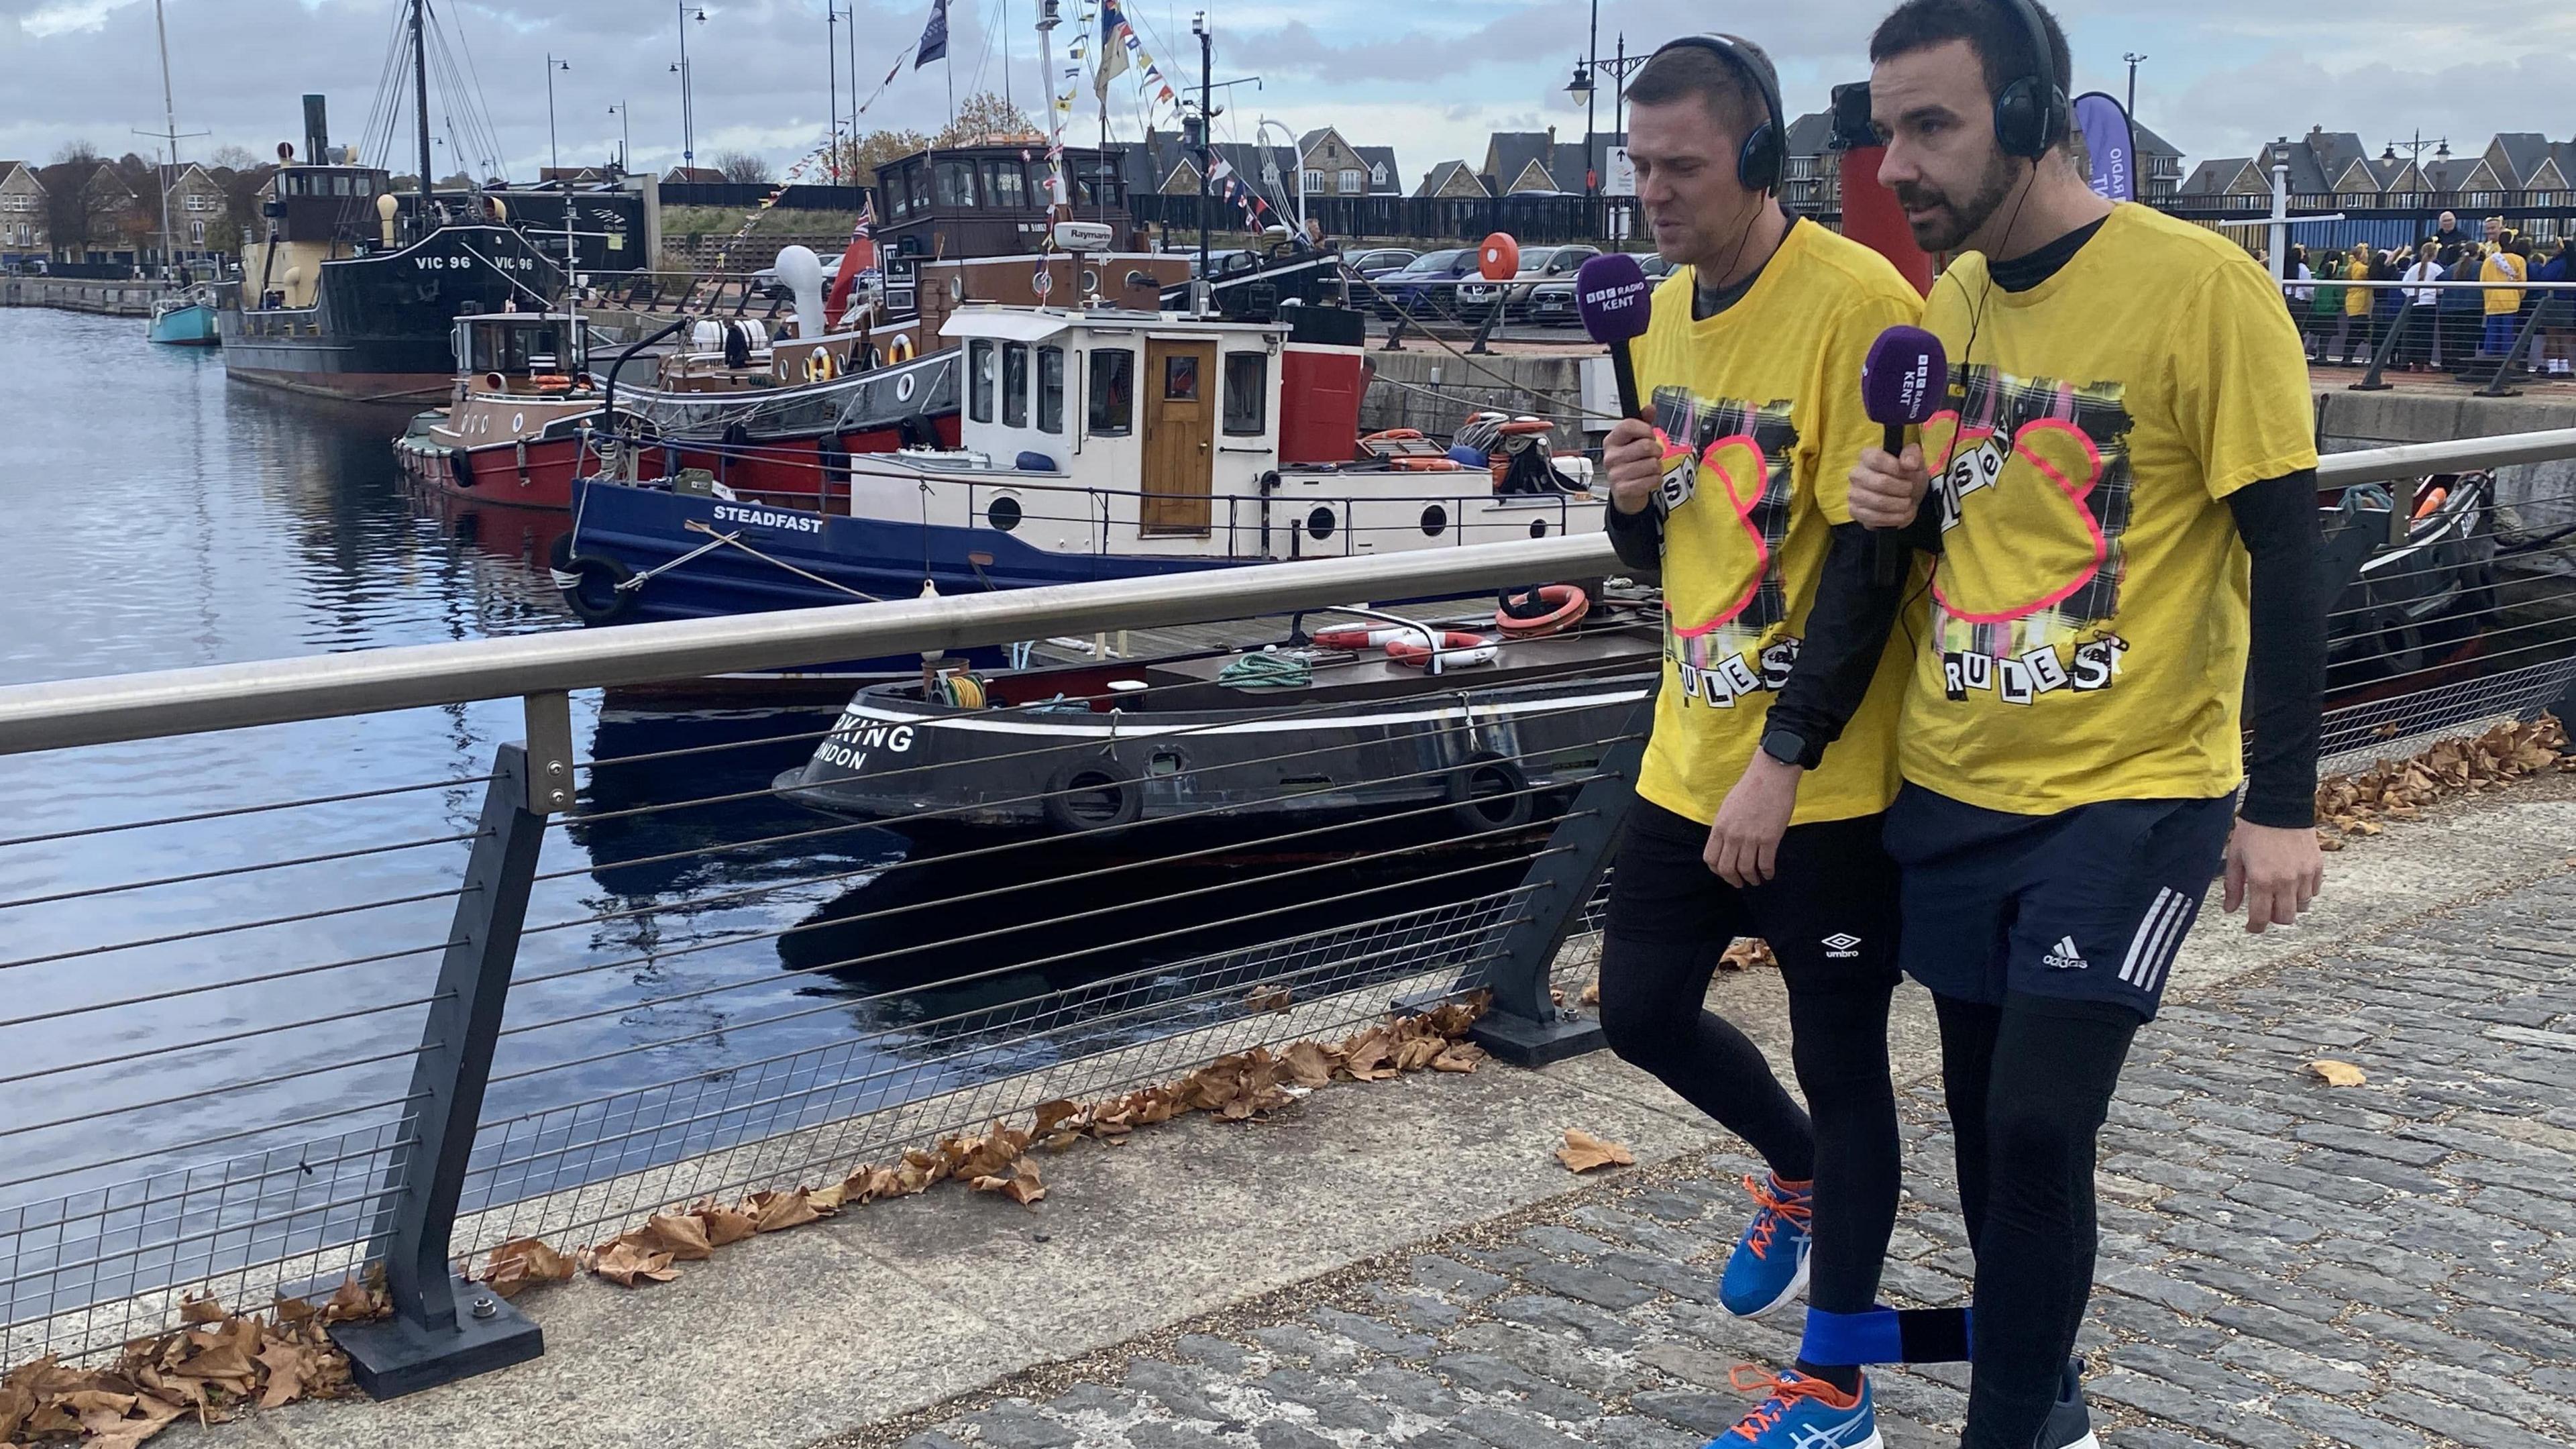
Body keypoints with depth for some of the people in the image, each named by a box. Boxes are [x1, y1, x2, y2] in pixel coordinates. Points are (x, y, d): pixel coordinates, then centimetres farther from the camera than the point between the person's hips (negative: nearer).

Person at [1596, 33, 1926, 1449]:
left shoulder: (1855, 302, -17)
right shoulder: (1663, 310, 7)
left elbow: (1870, 556, -19)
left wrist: (1781, 766, -19)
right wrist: (1632, 496, -8)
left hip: (1825, 778, -7)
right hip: (1689, 753, 7)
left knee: (1840, 1063, 5)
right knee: (1641, 1010, 14)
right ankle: (1793, 1172, 44)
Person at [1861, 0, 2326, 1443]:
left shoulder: (2198, 283, -14)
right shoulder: (1949, 293, 4)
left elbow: (2285, 555, -12)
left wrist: (2279, 803, -13)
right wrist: (1898, 498, -4)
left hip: (2131, 793, -6)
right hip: (1952, 785, 6)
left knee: (2039, 1126, -9)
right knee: (1987, 1115, 14)